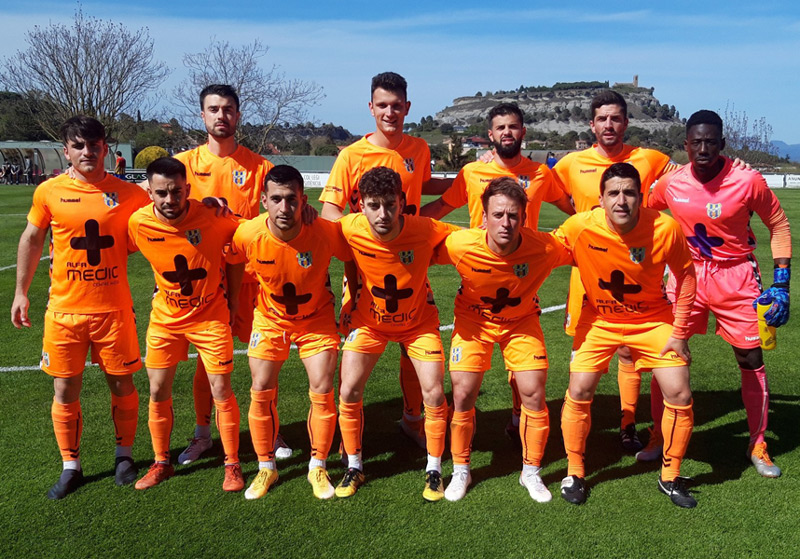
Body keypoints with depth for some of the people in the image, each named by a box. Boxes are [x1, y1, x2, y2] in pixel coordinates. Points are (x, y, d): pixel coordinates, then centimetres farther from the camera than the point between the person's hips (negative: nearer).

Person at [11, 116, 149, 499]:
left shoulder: (128, 194, -4)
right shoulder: (49, 192, -1)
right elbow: (32, 240, 11)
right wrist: (21, 291, 12)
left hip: (114, 309, -1)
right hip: (64, 309, 1)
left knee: (122, 385, 8)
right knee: (65, 391, 7)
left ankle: (124, 454, 30)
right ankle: (71, 467, 24)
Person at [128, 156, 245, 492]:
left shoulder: (213, 219, -22)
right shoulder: (139, 223, -17)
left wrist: (232, 298, -2)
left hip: (211, 316, -2)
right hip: (165, 317, 3)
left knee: (221, 391, 0)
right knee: (158, 392, 7)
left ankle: (232, 464, 16)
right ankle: (161, 463, 26)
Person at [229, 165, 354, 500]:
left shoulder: (326, 232, -28)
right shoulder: (248, 234, -25)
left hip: (317, 318, -1)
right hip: (270, 318, 1)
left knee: (322, 392, -5)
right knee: (261, 393, -1)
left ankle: (318, 468, 15)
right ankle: (266, 468, 20)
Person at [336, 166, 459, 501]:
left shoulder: (425, 231, -30)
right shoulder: (350, 229, -27)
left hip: (419, 321, -1)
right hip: (369, 320, 1)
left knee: (434, 394, -8)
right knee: (348, 392, -5)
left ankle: (434, 470, 16)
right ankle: (354, 467, 19)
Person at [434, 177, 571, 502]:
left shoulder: (544, 248, -29)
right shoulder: (461, 245, -30)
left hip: (522, 322, 1)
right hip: (474, 320, 0)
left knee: (534, 395, -4)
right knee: (463, 395, -5)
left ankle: (531, 473, 20)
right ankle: (460, 471, 19)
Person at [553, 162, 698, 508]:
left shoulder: (666, 229, -23)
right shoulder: (579, 227, -25)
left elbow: (685, 275, -8)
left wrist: (680, 333, -7)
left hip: (653, 320, 1)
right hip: (600, 320, 0)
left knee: (679, 395, -5)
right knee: (579, 392, -8)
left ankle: (670, 478, 19)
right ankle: (574, 473, 16)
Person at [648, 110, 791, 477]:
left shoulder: (748, 181, -14)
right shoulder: (670, 184, -8)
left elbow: (779, 226, -2)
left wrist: (781, 285, -6)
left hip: (735, 277, -2)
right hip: (687, 273, 2)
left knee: (751, 361, 5)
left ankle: (758, 446, 25)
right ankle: (659, 437, 20)